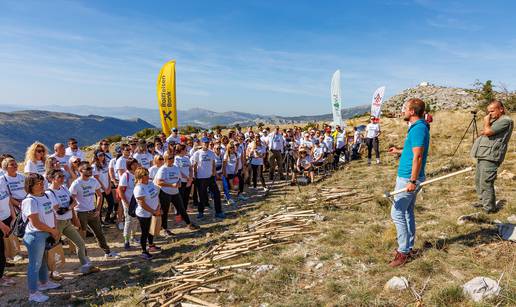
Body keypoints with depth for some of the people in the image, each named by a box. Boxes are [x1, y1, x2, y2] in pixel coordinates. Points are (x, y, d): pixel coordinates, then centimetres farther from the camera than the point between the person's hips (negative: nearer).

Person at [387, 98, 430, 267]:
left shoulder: (418, 128, -18)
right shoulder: (417, 127, 13)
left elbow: (418, 156, -24)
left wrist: (412, 181, -25)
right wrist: (399, 151, 34)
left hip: (408, 178, -10)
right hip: (409, 177, 10)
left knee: (397, 213, -5)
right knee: (407, 212, 15)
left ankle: (404, 251, 2)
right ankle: (409, 248, 24)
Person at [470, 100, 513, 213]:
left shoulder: (505, 121, -8)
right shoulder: (495, 121, 22)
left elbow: (488, 131, -18)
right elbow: (483, 133, 25)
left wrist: (486, 122, -1)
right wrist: (484, 131, 4)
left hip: (490, 157, -10)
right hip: (483, 155, 10)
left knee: (486, 182, -11)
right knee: (478, 180, 16)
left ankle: (489, 207, -3)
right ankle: (483, 201, 28)